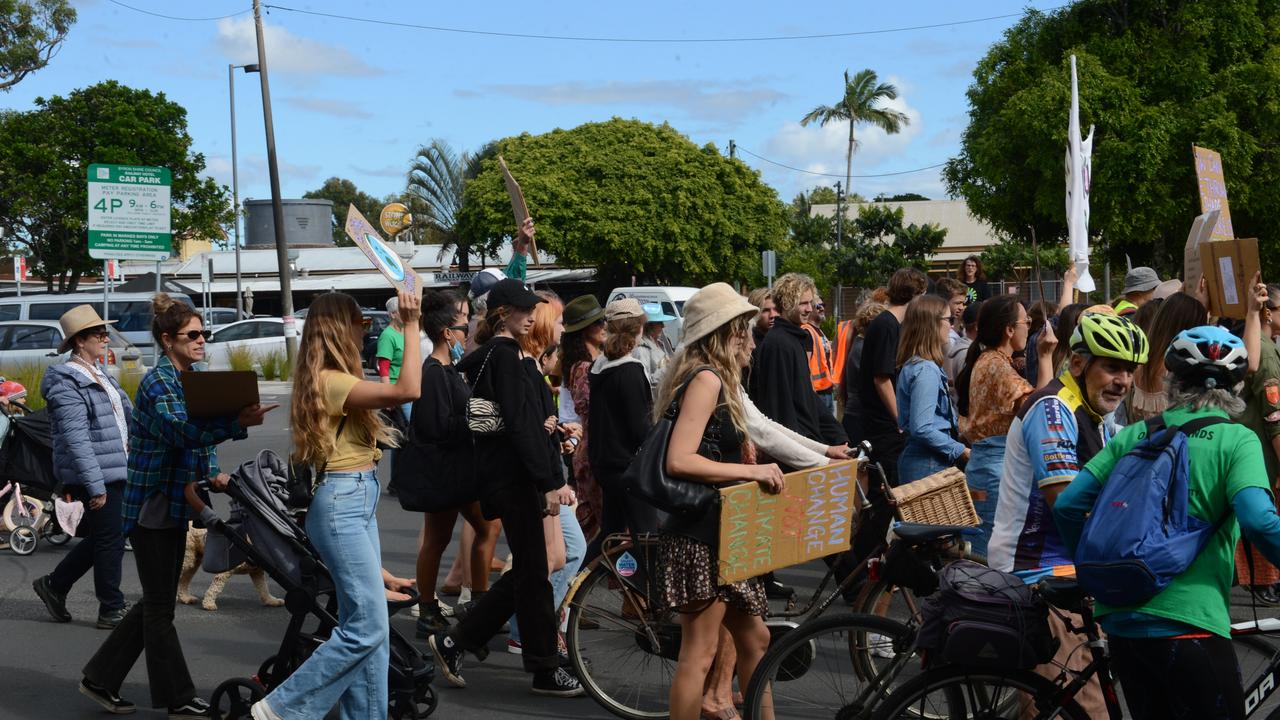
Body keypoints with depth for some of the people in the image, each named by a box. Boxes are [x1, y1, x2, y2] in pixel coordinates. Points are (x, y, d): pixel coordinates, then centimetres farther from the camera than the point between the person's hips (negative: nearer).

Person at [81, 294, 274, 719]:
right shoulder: (158, 383, -16)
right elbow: (180, 430, -33)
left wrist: (212, 473, -1)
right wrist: (237, 423, -47)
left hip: (175, 505, 9)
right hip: (150, 505, -9)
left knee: (157, 603, 15)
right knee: (159, 607, 1)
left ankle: (100, 679, 27)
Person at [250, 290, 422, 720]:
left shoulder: (331, 380, 14)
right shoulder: (331, 381, -16)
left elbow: (392, 397, 24)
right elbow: (407, 391, -25)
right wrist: (410, 326, -20)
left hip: (356, 502, 10)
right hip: (342, 504, -10)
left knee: (368, 627, 10)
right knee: (366, 627, -8)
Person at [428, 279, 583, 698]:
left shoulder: (506, 354, 17)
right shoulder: (504, 354, -13)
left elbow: (530, 413, 24)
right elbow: (518, 424, -20)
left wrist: (546, 420, 0)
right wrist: (549, 483, -23)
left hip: (512, 473, 10)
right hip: (512, 474, -10)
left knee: (525, 571, 13)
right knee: (532, 572, -2)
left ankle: (453, 643, 17)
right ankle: (545, 670, 7)